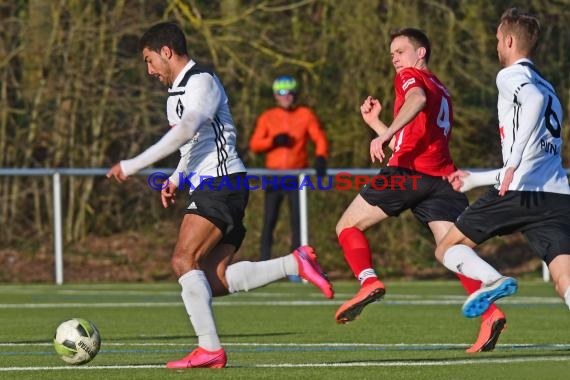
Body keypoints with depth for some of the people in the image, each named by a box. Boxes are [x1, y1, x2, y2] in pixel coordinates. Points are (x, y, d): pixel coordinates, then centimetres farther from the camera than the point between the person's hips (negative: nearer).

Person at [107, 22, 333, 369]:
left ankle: (210, 349, -21)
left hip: (221, 184, -10)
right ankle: (296, 264, 0)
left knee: (184, 260, -18)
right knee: (215, 281, -2)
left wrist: (133, 165, -25)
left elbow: (185, 132, -24)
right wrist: (176, 179, 24)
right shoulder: (179, 90, 23)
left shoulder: (202, 82, -9)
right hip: (208, 187, 10)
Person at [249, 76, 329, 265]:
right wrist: (273, 141, -16)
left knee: (297, 221, -4)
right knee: (269, 221, -2)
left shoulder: (306, 115, 6)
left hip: (297, 175, -1)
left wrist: (320, 157, -19)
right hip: (274, 176, 1)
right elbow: (254, 144, 2)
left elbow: (319, 138, 0)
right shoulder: (267, 118, 8)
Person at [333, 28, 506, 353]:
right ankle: (490, 312, -25)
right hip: (442, 177, 7)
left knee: (348, 226, 6)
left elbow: (418, 98, -17)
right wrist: (374, 122, 38)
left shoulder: (411, 77, 9)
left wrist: (386, 134, -29)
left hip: (409, 172, -7)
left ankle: (369, 281, -18)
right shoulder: (444, 93, 33)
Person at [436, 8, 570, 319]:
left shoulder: (510, 76, 5)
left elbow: (534, 100, -21)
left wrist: (514, 162, -25)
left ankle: (493, 280, -19)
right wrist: (474, 179, 46)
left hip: (519, 191, -6)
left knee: (447, 249, 11)